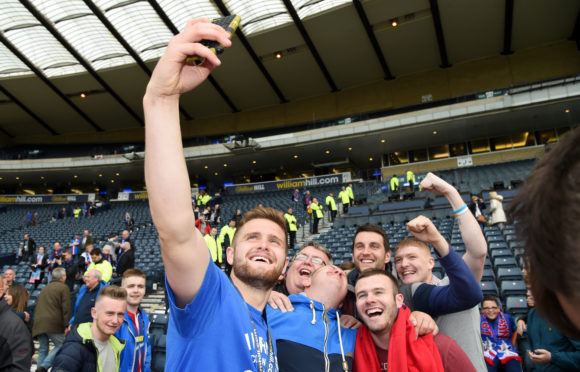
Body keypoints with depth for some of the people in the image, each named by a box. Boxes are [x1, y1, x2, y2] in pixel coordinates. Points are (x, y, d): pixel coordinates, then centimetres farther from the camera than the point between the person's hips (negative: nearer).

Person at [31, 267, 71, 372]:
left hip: (39, 323, 7)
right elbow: (66, 308, -9)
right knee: (61, 345, 1)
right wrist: (66, 325, -8)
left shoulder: (45, 288, 21)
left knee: (43, 349, 15)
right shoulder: (63, 288, -2)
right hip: (53, 323, -7)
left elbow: (37, 307, 25)